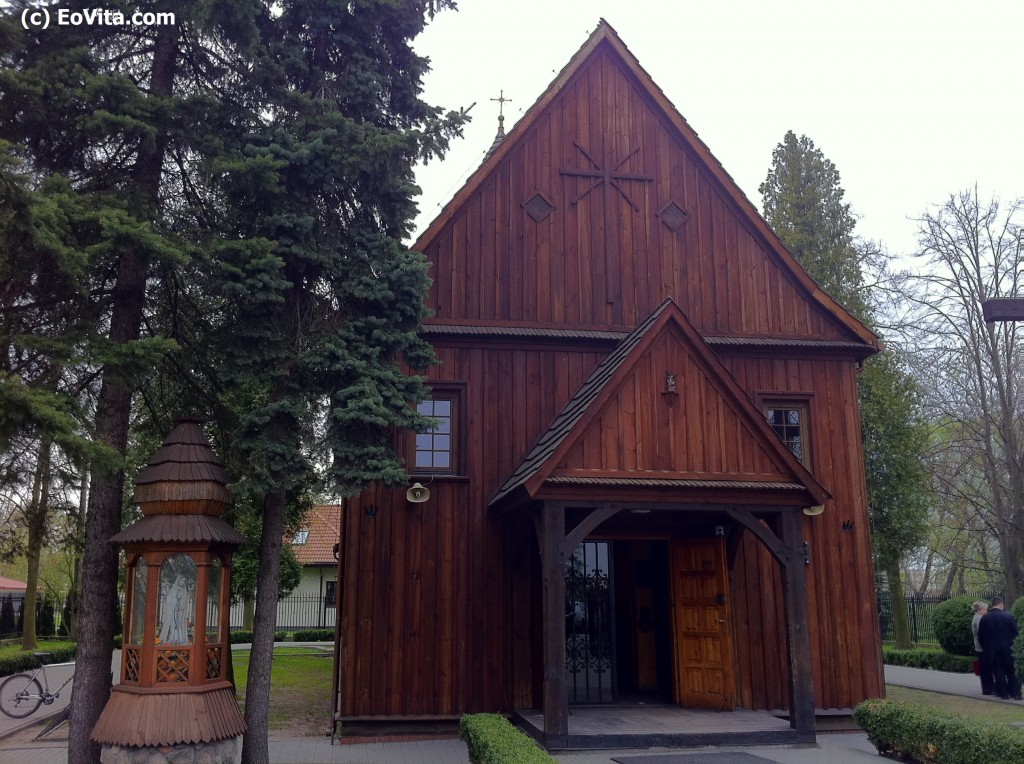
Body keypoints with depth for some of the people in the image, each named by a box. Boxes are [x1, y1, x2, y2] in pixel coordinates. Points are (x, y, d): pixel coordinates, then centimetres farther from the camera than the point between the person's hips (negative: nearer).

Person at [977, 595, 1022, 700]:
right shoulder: (1008, 617, -9)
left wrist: (986, 648, 12)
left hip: (993, 651, 1)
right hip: (1008, 650, -1)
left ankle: (1003, 693, 6)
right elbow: (1017, 632, -4)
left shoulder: (984, 618, -2)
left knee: (998, 672, 7)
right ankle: (1015, 693, 8)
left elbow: (980, 636, 1)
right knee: (1012, 672, 9)